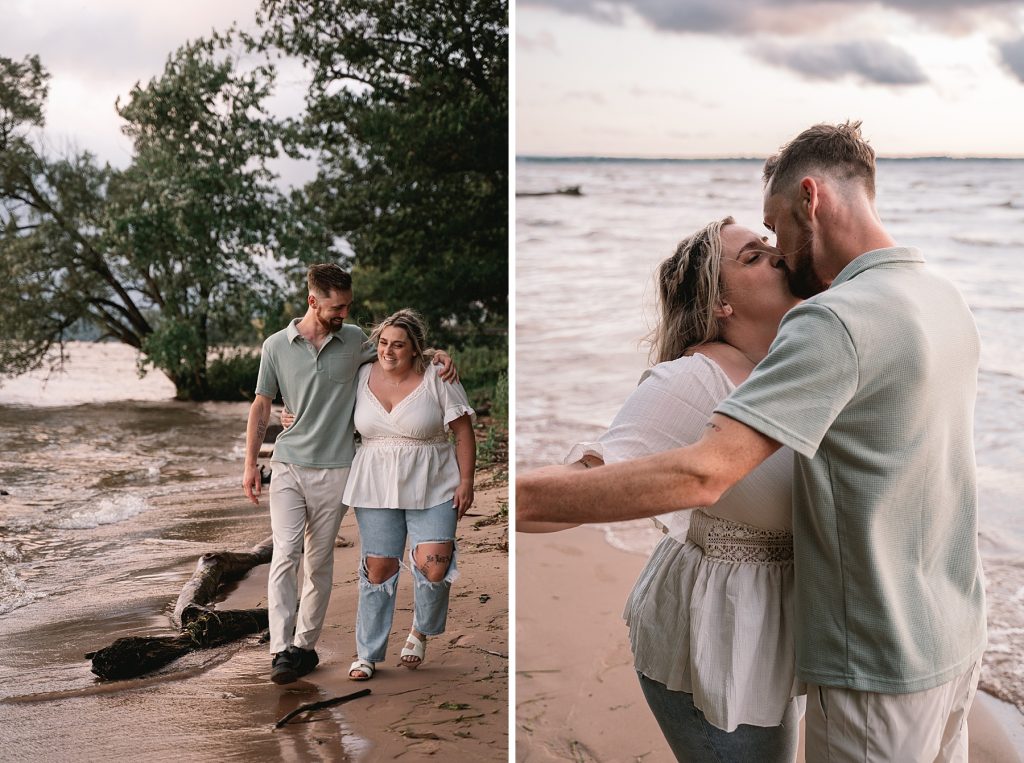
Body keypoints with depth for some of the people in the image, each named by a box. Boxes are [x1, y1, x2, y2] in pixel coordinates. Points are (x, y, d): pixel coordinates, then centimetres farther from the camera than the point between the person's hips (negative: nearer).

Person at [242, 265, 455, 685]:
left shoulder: (354, 340, 4)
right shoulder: (276, 346, 1)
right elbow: (261, 406, 7)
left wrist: (436, 354, 4)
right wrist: (250, 464, 3)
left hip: (333, 469, 1)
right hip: (287, 465, -1)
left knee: (319, 562, 6)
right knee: (285, 553, -12)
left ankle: (305, 646, 17)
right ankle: (282, 650, -11)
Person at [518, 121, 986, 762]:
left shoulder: (837, 319, -25)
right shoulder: (947, 297, 4)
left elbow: (701, 475, -34)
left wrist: (519, 495, -35)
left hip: (883, 662, -8)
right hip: (958, 636, 8)